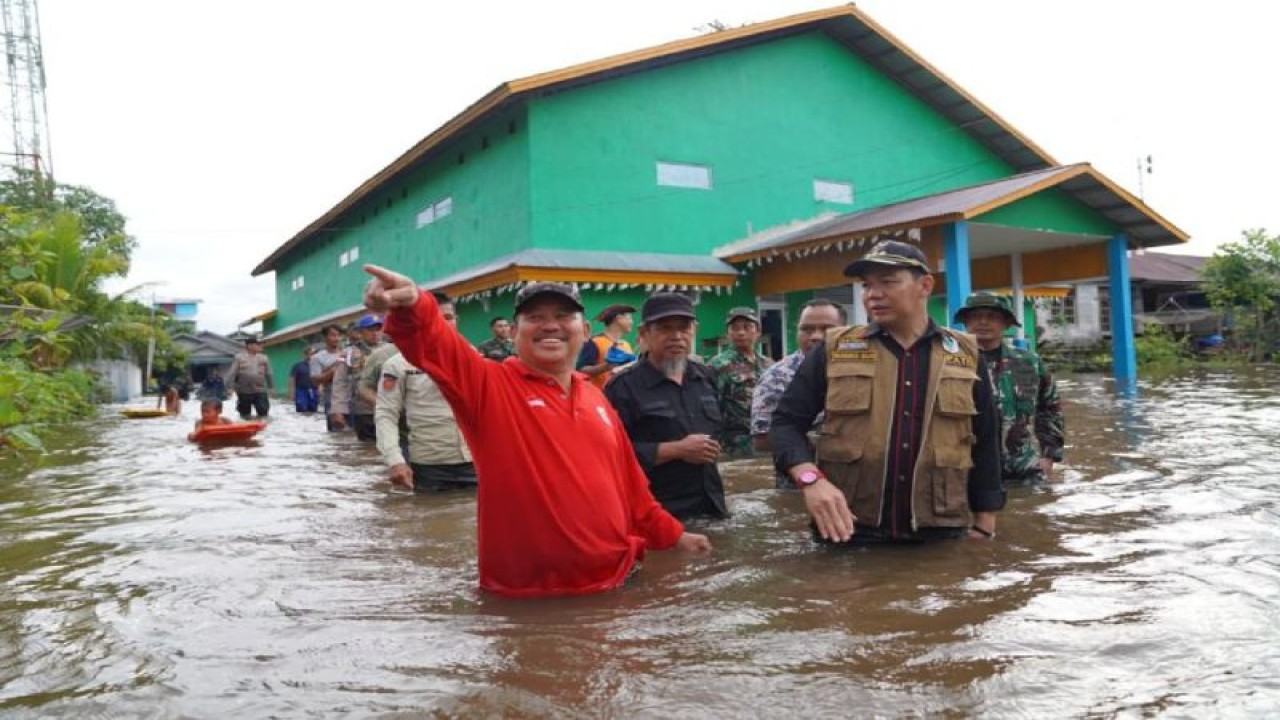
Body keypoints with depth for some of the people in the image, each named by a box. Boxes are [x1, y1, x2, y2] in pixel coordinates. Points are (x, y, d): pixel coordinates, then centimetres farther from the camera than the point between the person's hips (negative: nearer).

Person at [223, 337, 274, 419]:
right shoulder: (239, 358, -3)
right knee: (245, 414, 9)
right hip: (244, 392, -2)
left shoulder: (263, 358, 8)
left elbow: (268, 374, 14)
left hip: (260, 391, 2)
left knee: (263, 412, -2)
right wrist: (230, 386, -13)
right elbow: (232, 373, -6)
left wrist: (271, 387, 15)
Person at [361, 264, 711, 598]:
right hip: (527, 591, -4)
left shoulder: (594, 397, 11)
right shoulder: (491, 385, -5)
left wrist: (672, 535, 23)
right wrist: (411, 306, -44)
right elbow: (433, 341, -24)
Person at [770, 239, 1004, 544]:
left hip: (940, 535, 1)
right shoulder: (834, 351, 2)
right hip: (849, 533, -1)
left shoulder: (966, 355, 6)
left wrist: (984, 526, 7)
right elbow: (786, 421, 0)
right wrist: (811, 479, -18)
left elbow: (985, 443, 11)